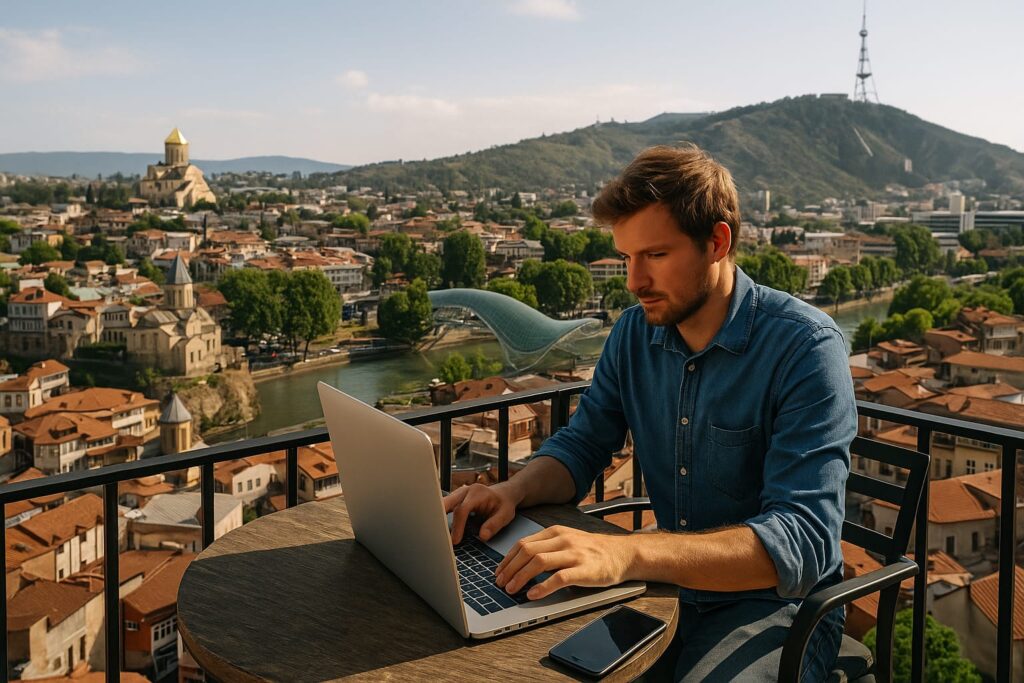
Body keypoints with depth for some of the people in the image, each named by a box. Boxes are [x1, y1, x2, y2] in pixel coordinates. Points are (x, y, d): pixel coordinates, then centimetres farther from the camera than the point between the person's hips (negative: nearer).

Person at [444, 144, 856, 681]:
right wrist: (514, 491, -15)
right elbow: (580, 446, 10)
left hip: (775, 603, -4)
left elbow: (803, 541, -29)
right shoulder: (635, 333, 0)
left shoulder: (806, 347, -19)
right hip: (670, 585, 5)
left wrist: (629, 552, -43)